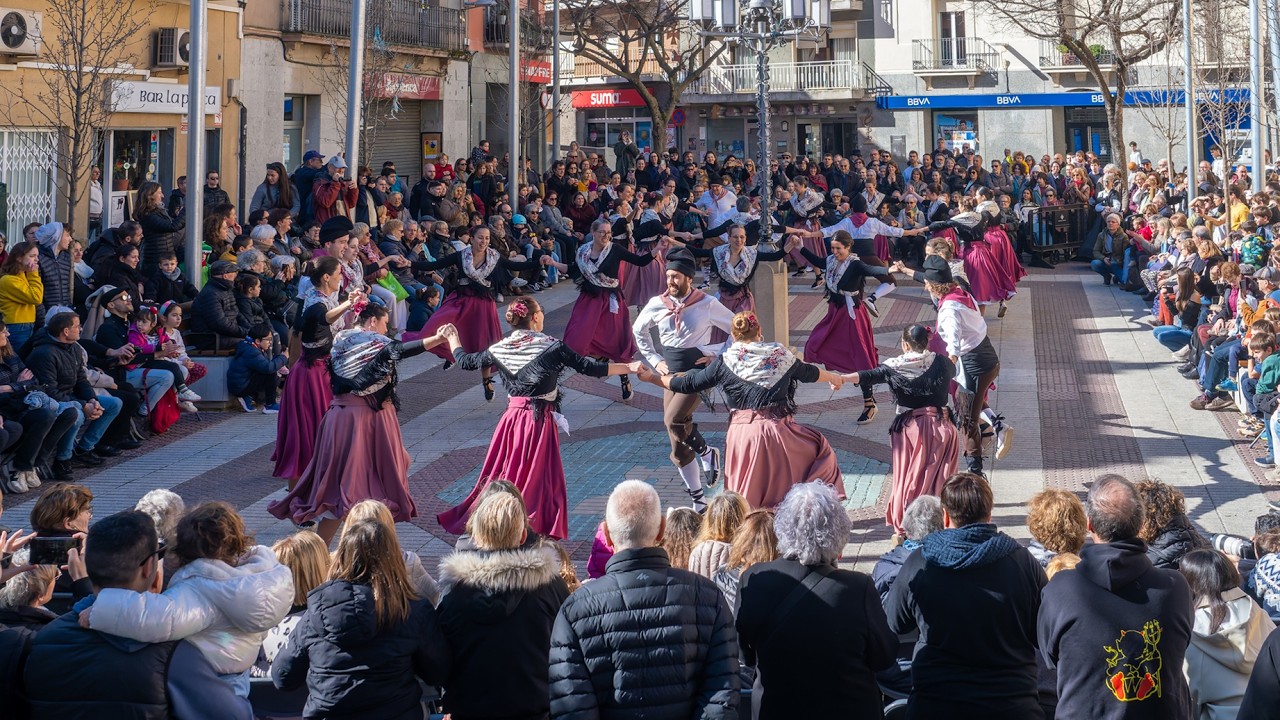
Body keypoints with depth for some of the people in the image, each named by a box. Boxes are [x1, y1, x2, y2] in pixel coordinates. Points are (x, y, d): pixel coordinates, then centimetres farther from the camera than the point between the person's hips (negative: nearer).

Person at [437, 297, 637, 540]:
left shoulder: (500, 349, 1)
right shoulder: (552, 346, -10)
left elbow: (465, 361, 15)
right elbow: (589, 367, -11)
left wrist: (452, 338, 35)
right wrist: (629, 368, -5)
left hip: (513, 418, 4)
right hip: (541, 420, -4)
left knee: (502, 475, 14)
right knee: (538, 478, 4)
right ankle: (536, 529, 7)